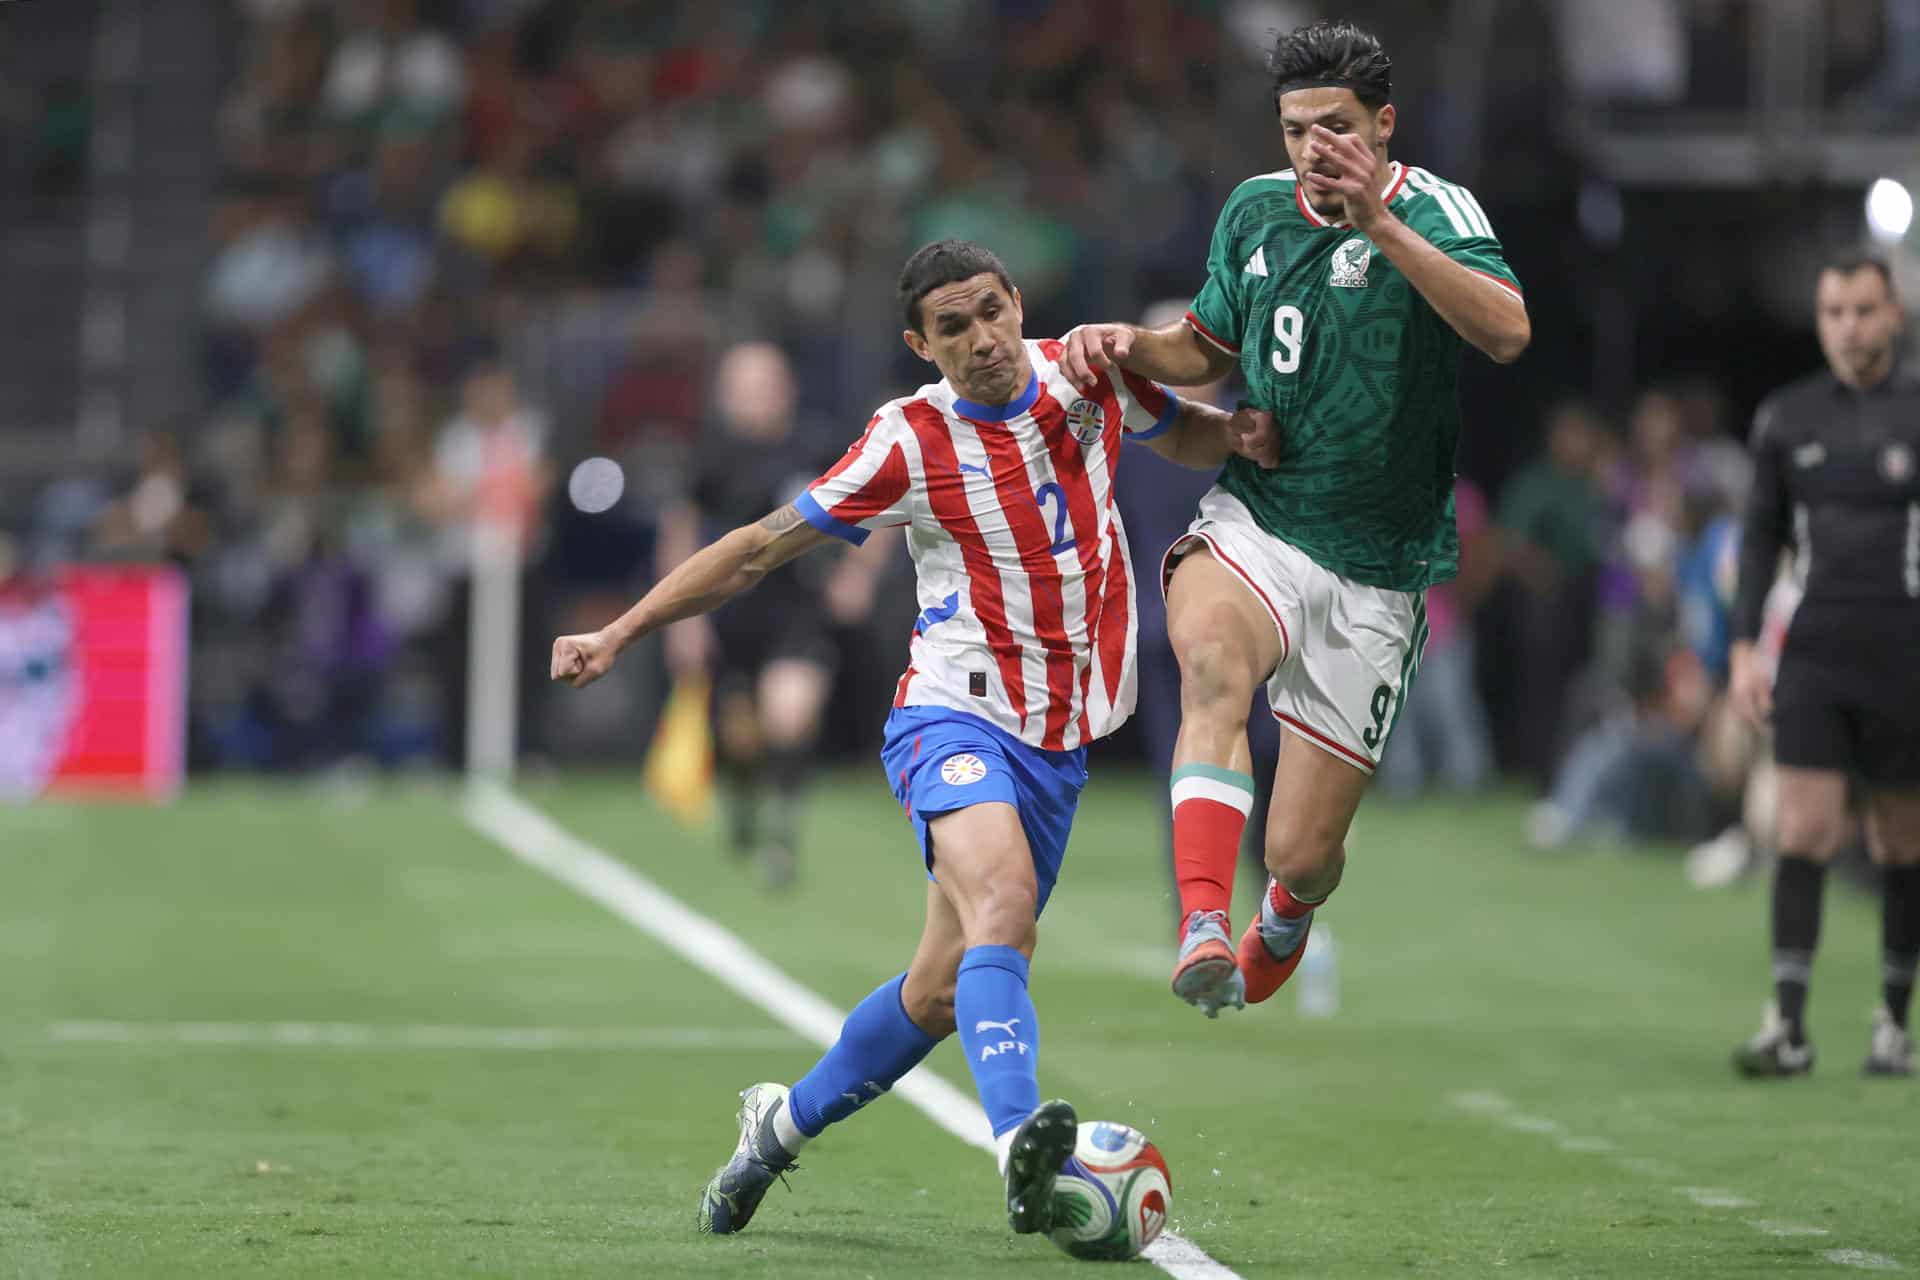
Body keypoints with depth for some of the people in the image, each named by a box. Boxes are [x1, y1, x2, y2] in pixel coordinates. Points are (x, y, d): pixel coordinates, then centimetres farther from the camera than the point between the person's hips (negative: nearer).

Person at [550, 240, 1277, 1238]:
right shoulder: (911, 442, -10)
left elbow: (1183, 437, 22)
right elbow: (761, 548, -3)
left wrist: (1237, 434, -1)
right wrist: (621, 632, -6)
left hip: (1060, 740, 5)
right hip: (955, 715, -5)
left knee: (945, 988, 8)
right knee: (1002, 896, -33)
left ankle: (783, 1122, 30)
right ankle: (1019, 1137, -49)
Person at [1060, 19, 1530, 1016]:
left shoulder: (1432, 211, -11)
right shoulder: (1256, 210, 5)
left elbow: (1507, 332, -30)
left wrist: (1379, 223, -36)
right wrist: (1132, 346, 0)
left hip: (1374, 576, -2)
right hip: (1253, 524, 2)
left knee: (1302, 853, 2)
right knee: (1213, 654, -36)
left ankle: (1284, 920, 41)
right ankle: (1203, 929, -45)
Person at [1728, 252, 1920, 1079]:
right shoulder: (1786, 420, 7)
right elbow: (1761, 534, 14)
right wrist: (1744, 647, 6)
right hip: (1815, 657, 2)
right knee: (1804, 835, -9)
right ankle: (1788, 1026, -9)